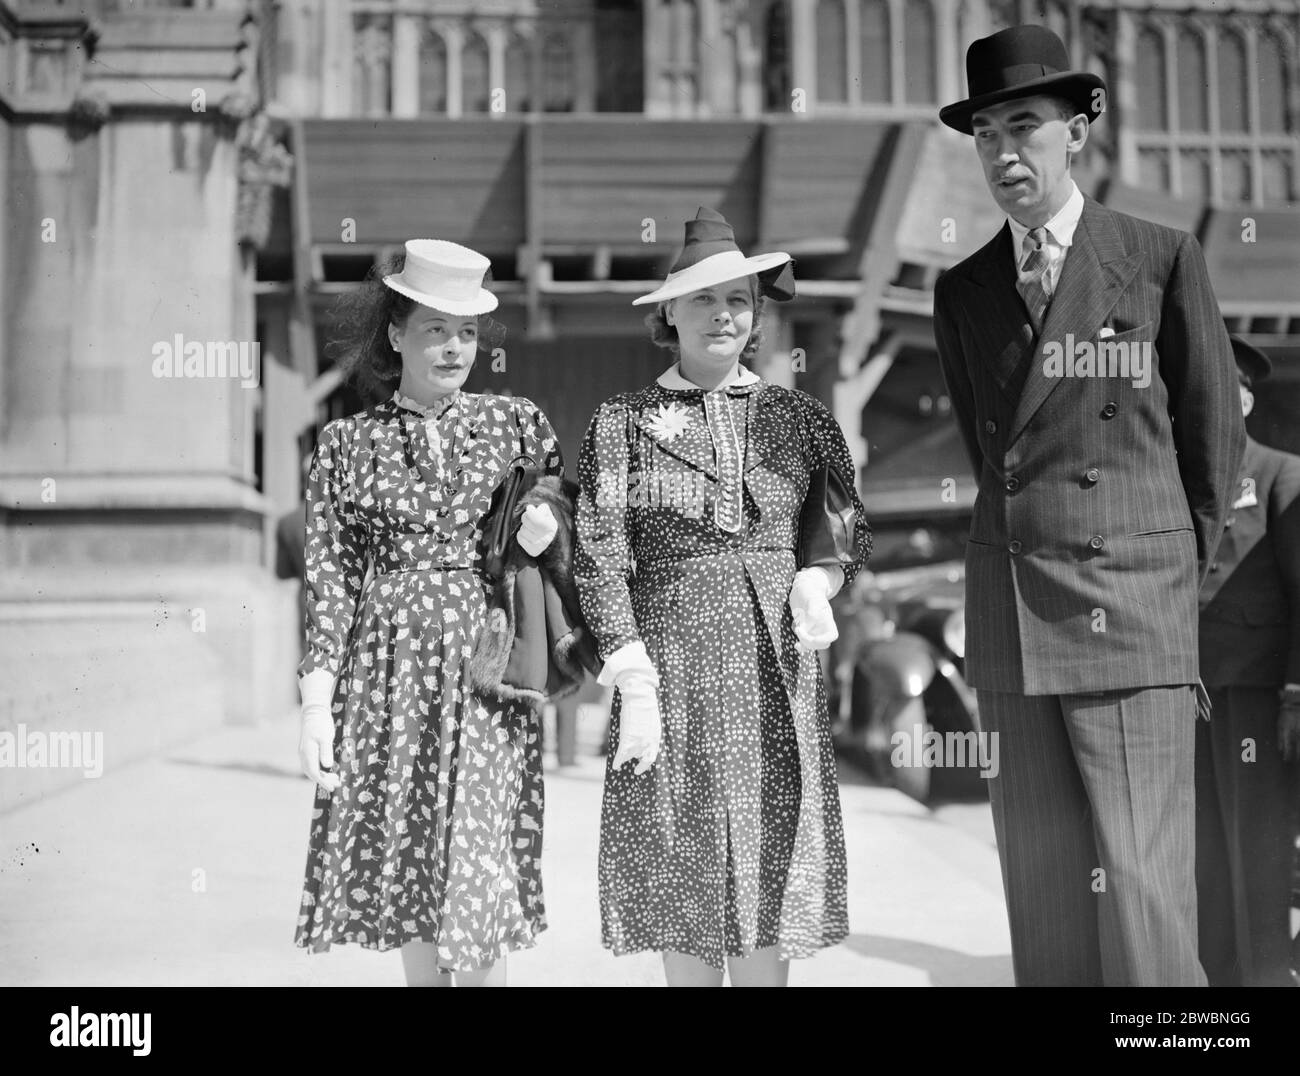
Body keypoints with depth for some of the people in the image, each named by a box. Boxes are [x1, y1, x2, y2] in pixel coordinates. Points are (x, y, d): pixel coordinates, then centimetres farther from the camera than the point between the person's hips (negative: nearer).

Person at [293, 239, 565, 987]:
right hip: (387, 670, 1)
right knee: (409, 902, 8)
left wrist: (546, 532, -8)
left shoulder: (518, 422, 8)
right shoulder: (348, 443, 6)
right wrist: (317, 702, -3)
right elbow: (329, 580, 4)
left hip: (484, 668, -1)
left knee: (476, 912, -5)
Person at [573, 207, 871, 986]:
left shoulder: (800, 418, 9)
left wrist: (816, 582, -5)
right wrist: (634, 683, -10)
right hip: (669, 669, -1)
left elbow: (852, 531, 17)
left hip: (774, 683, 1)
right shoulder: (623, 422, 3)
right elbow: (598, 557, -2)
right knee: (679, 890, 3)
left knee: (768, 887, 2)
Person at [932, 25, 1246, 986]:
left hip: (1131, 612, -4)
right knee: (1043, 889, 7)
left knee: (1141, 887, -8)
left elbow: (1214, 432, 8)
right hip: (1010, 617, 4)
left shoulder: (1163, 259, 2)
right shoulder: (962, 291, 12)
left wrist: (1184, 565, 12)